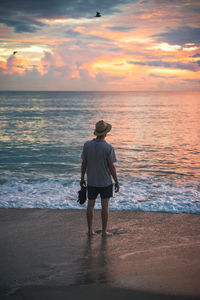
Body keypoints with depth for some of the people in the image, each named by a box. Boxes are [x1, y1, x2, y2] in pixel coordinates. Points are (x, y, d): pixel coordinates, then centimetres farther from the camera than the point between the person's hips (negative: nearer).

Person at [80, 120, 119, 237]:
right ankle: (104, 231, 14)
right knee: (105, 206, 8)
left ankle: (90, 230, 18)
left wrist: (82, 178, 12)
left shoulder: (87, 145, -7)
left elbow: (84, 163, 0)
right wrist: (117, 182, -3)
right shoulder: (108, 148, -18)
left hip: (91, 182, 3)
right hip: (105, 182, -3)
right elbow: (111, 167, -14)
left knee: (90, 205, 12)